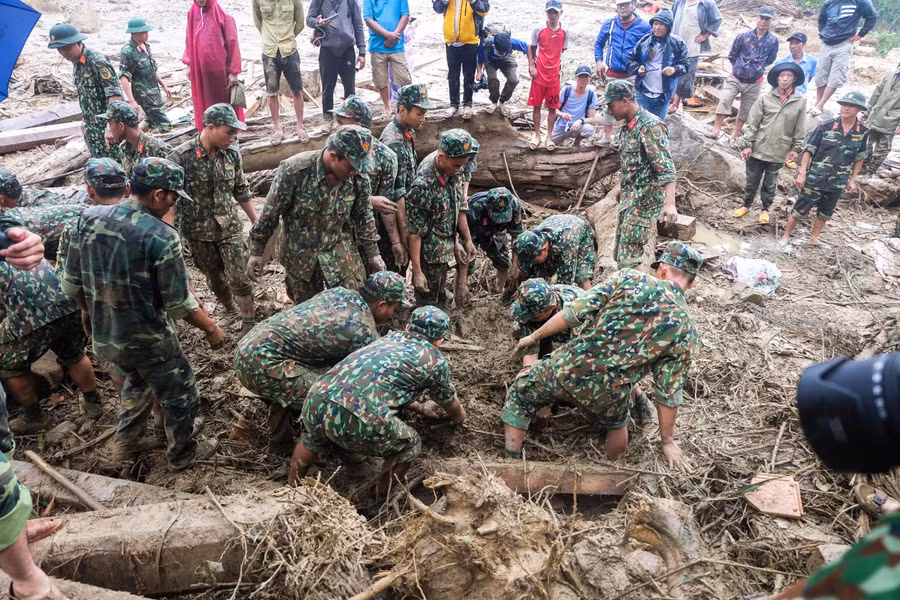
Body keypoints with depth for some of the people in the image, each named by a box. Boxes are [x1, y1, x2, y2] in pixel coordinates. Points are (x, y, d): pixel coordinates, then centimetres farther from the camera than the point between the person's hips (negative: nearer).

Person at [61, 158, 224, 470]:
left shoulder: (88, 218, -5)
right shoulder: (160, 236, -23)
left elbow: (71, 284, 3)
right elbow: (180, 303, -19)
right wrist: (212, 329, -3)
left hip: (104, 338, 6)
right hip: (149, 341, -6)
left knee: (137, 380, 35)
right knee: (181, 396, 19)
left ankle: (125, 445, 44)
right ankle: (182, 454, 37)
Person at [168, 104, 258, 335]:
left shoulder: (232, 153, -7)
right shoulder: (180, 157, -17)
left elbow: (242, 191, 6)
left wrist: (256, 221, 9)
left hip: (230, 227, 1)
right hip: (199, 232, -1)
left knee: (239, 277, 0)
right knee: (215, 279, 15)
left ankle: (249, 323, 13)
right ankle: (232, 309, 40)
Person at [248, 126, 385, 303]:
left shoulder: (359, 178, -17)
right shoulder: (294, 170, -26)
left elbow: (364, 218, 0)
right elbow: (270, 214, -14)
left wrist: (372, 254, 7)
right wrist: (256, 252, -6)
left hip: (339, 249, 1)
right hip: (299, 252, -1)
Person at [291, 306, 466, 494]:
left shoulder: (390, 337, 30)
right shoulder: (435, 360, 15)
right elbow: (450, 404, 33)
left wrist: (421, 408, 59)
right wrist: (459, 417, 55)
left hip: (316, 401, 6)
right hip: (358, 421, -6)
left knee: (312, 439, 41)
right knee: (410, 446, 23)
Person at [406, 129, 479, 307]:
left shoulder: (451, 171, -6)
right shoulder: (423, 186, -29)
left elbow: (460, 206, 7)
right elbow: (414, 231, -25)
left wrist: (467, 240, 11)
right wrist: (417, 271, -23)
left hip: (445, 251, 7)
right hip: (429, 257, -7)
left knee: (440, 298, 24)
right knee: (428, 302, 8)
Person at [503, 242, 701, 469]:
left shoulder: (629, 278, -5)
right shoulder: (686, 332, -1)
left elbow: (574, 313, -8)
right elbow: (669, 392, 0)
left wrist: (534, 336, 5)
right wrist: (668, 441, 12)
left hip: (566, 371, -2)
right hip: (606, 396, 2)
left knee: (518, 395, 28)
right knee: (616, 425, 39)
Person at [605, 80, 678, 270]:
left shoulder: (650, 126, -16)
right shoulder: (627, 127, 12)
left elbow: (666, 168, -25)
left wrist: (669, 203, -36)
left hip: (646, 200, -9)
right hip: (629, 198, 10)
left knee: (628, 258, -12)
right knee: (620, 254, 13)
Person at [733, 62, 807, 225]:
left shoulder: (800, 102, -3)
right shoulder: (765, 98, -5)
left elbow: (800, 130, 1)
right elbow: (752, 123, -3)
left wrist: (796, 149, 0)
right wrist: (747, 144, -6)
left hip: (779, 153, 0)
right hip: (758, 149, 0)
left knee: (770, 184, 14)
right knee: (752, 181, 14)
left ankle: (765, 209, 32)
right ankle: (746, 205, 35)